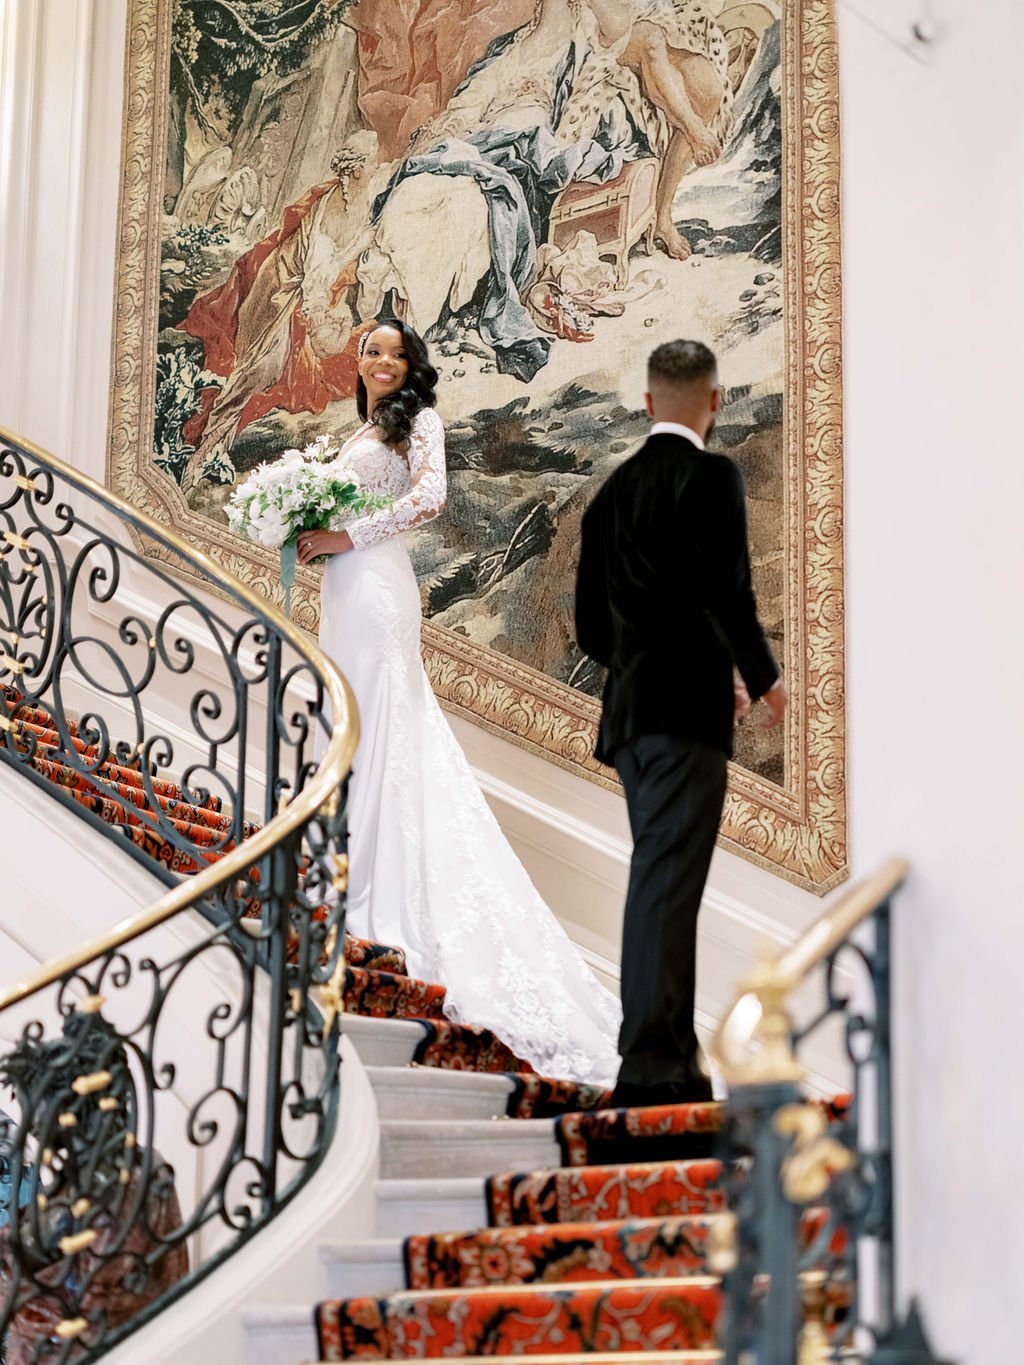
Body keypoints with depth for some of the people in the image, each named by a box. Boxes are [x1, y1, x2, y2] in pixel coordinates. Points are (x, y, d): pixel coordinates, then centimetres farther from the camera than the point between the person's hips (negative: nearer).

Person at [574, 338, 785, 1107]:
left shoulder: (613, 491, 15)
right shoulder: (711, 477, -7)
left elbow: (591, 626, 17)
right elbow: (727, 591, -17)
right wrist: (763, 677, -1)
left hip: (630, 713, 8)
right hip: (686, 711, -8)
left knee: (660, 881, 13)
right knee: (668, 883, -9)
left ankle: (674, 1055, 17)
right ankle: (650, 1061, -11)